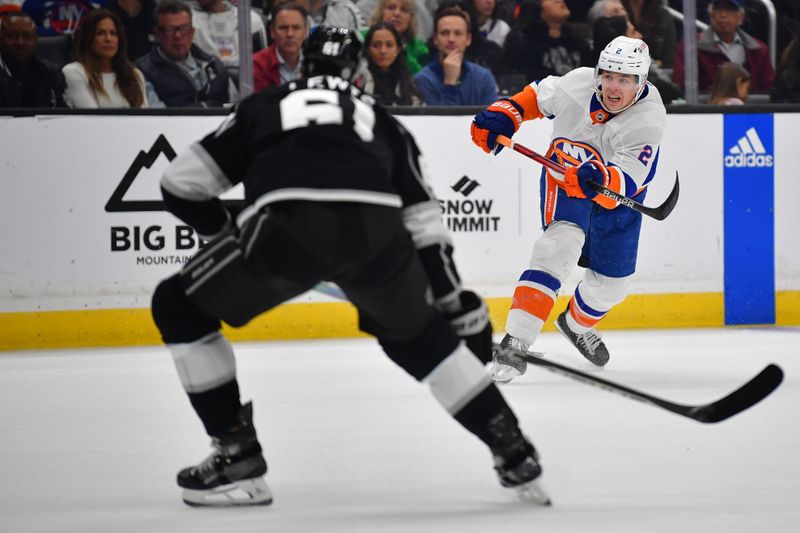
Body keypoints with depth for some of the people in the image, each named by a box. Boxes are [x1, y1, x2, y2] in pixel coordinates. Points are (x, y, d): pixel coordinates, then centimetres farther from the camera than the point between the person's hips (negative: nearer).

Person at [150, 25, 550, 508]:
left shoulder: (262, 108, 32)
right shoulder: (382, 122, 35)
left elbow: (181, 186, 30)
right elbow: (425, 225, 31)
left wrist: (229, 234, 47)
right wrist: (458, 307, 39)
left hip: (287, 228, -3)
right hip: (375, 230, 3)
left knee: (179, 309, 21)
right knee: (416, 335, 33)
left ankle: (238, 459, 14)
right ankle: (514, 453, 27)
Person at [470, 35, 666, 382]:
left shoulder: (649, 118, -30)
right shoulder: (578, 84, -24)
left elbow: (626, 183, -39)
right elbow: (538, 96, -1)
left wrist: (602, 181, -59)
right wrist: (504, 114, -16)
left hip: (617, 189, 2)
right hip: (564, 172, -2)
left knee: (614, 279, 10)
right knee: (562, 244, -28)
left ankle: (577, 323, 47)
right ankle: (515, 342, -35)